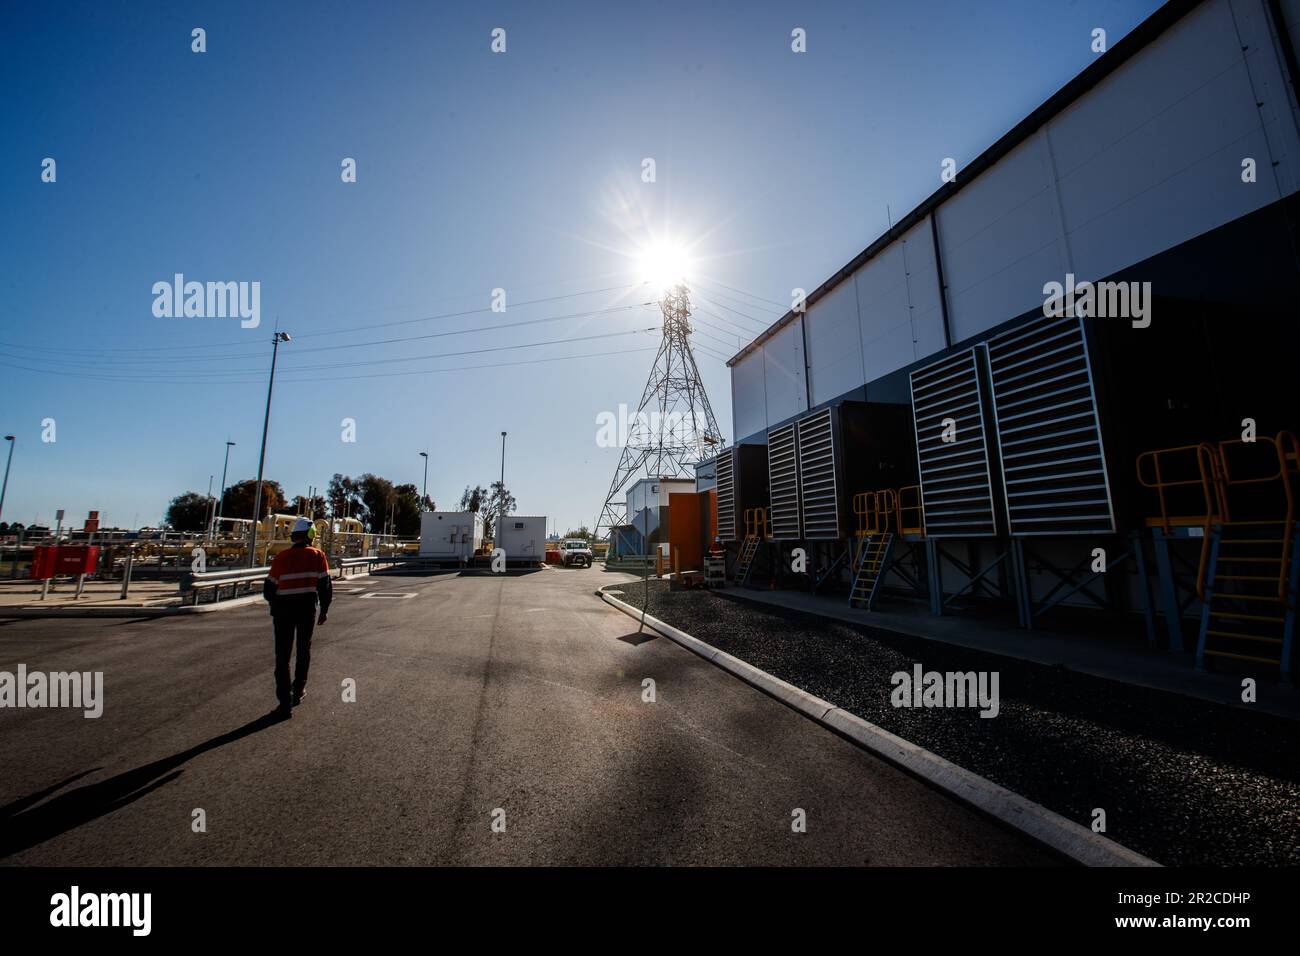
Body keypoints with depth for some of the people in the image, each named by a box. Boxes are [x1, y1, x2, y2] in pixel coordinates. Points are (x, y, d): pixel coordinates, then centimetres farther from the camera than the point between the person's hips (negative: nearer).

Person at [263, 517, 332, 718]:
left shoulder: (281, 558, -4)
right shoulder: (318, 556, -6)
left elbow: (269, 589, 0)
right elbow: (325, 586, -6)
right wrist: (324, 610, 7)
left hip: (284, 611, 0)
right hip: (307, 609, 0)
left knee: (282, 656, 6)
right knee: (304, 649, 21)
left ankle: (285, 702, 5)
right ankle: (298, 690, 30)